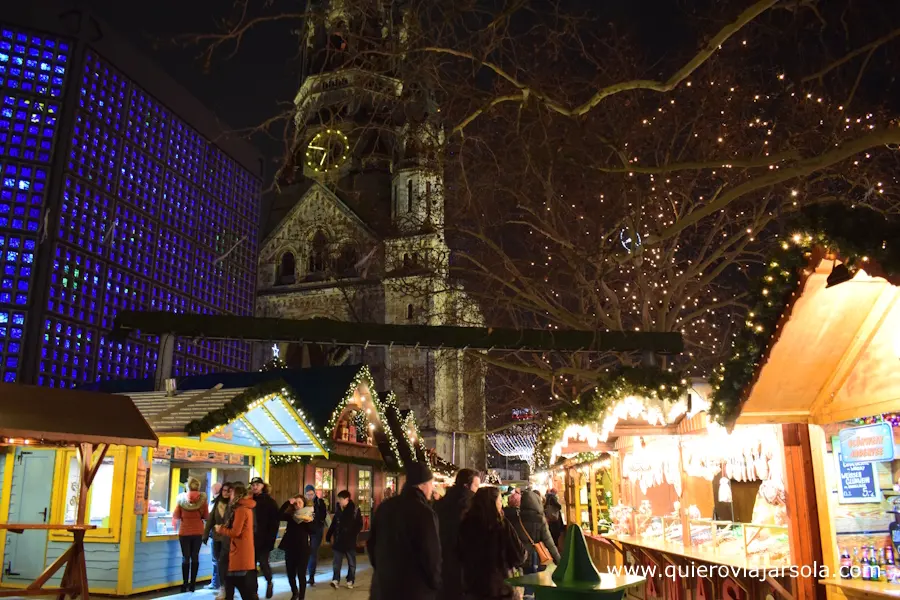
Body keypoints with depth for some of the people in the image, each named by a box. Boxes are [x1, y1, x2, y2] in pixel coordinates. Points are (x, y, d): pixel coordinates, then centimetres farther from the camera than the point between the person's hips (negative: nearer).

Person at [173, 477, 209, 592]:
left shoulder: (181, 498, -6)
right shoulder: (203, 499, -6)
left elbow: (176, 516, 0)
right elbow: (206, 516, 1)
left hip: (184, 532, -1)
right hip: (198, 532, 1)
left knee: (186, 557, 4)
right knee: (195, 557, 8)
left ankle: (185, 584, 3)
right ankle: (193, 583, 8)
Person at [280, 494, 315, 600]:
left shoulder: (309, 515, 1)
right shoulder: (290, 515, 4)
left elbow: (313, 531, -7)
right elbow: (280, 516, -17)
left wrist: (309, 522, -25)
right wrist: (287, 503, -23)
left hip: (303, 549, -2)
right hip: (290, 548, 2)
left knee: (301, 575, -2)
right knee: (290, 574, 12)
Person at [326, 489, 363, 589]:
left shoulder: (355, 510, -11)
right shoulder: (338, 511, 4)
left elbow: (359, 525, -9)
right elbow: (333, 525, 11)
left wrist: (353, 535, -17)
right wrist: (328, 536, 9)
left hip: (350, 541, -4)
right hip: (338, 540, 4)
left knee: (351, 562, 9)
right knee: (337, 563, 6)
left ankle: (350, 581, 20)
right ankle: (336, 580, 12)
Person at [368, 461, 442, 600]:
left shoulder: (385, 507, 4)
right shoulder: (425, 512, -18)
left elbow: (371, 543, 13)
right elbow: (432, 556, -17)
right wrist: (436, 585, -1)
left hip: (383, 585, 6)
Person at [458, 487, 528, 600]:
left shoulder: (467, 522, -2)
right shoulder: (501, 524, -17)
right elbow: (518, 555, -11)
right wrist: (524, 551, 10)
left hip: (471, 584, 5)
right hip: (496, 585, -5)